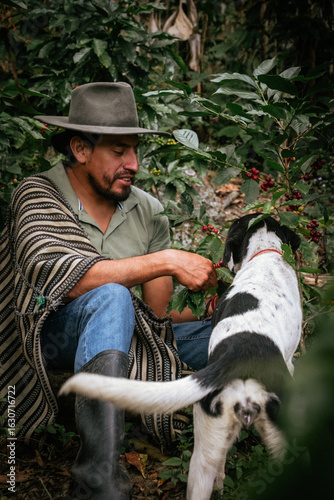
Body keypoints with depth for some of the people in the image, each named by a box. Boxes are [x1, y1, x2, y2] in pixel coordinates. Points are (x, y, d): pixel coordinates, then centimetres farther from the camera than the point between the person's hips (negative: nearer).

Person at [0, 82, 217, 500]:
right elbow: (58, 277, -32)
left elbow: (158, 314, 0)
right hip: (49, 333, -5)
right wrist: (166, 261, -32)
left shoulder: (147, 211, 2)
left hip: (122, 331, 5)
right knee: (111, 298, -38)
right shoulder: (37, 196, -13)